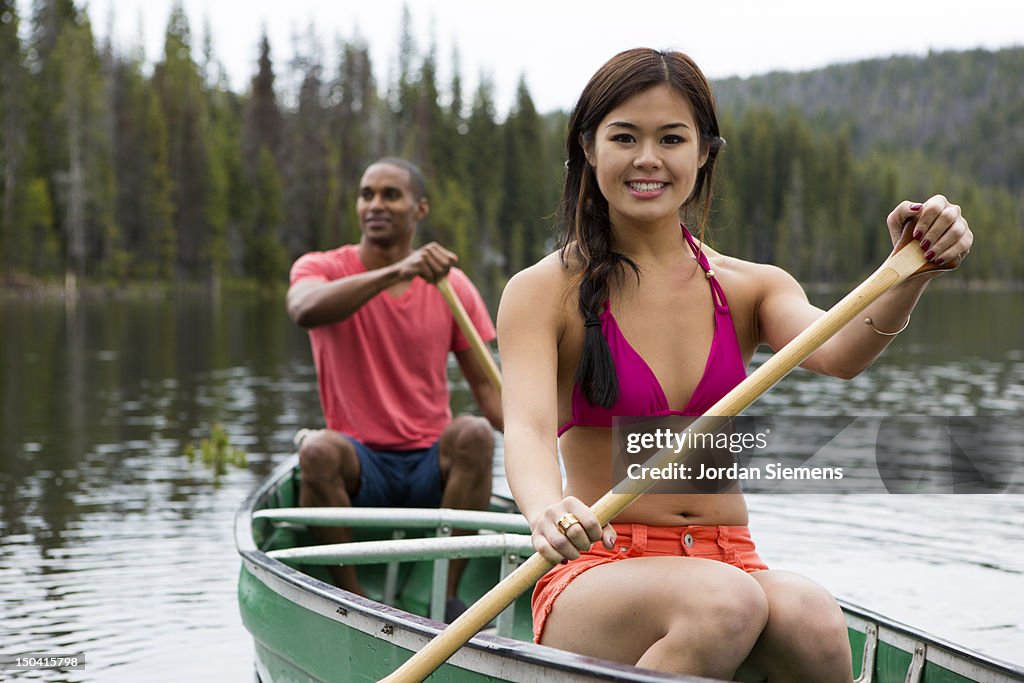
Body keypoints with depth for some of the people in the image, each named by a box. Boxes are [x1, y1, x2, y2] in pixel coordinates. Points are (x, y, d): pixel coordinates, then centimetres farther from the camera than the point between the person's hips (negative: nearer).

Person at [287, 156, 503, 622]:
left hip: (433, 468, 2)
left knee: (475, 432, -29)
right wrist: (396, 272, -38)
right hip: (360, 468, -1)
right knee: (318, 450, -33)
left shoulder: (451, 285, 5)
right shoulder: (321, 268, -1)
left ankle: (447, 596, -24)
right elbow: (305, 310, -27)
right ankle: (353, 598, -17)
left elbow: (488, 387, 5)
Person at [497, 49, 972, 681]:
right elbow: (528, 425, -18)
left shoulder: (749, 288, 10)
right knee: (726, 602, -35)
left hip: (732, 562, 4)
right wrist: (549, 515, -41)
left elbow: (836, 352, -11)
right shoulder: (542, 292, -1)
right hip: (596, 574, -3)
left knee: (809, 615, -31)